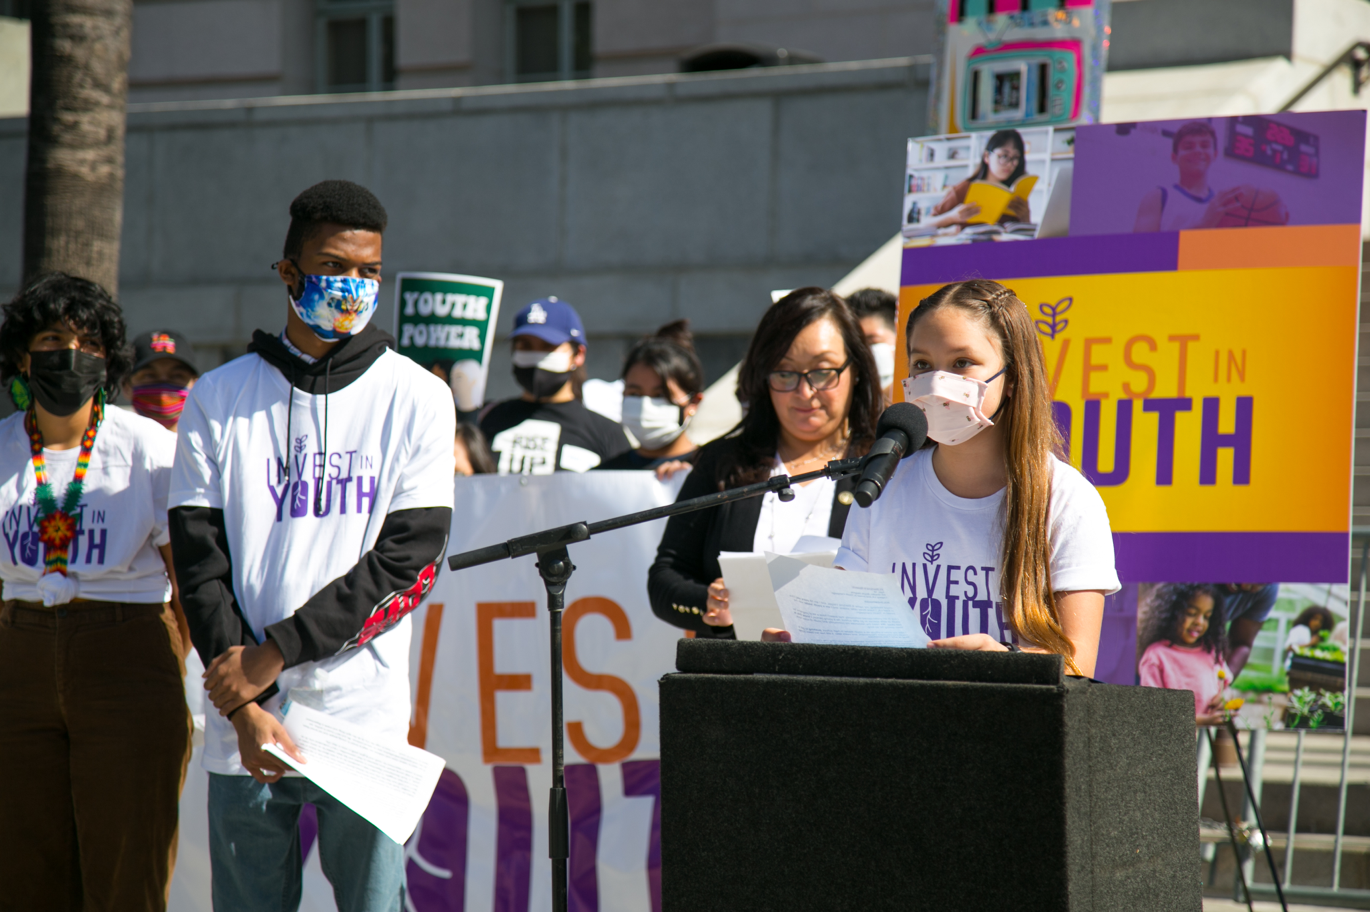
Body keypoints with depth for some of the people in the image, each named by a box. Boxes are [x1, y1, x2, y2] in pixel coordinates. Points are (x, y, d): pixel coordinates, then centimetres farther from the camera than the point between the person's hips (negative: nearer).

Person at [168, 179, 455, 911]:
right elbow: (199, 561, 2)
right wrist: (247, 705, -10)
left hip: (364, 715, -1)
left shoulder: (417, 400, 4)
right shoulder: (219, 400, 7)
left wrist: (275, 653, -11)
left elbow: (411, 561, -3)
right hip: (244, 726, 1)